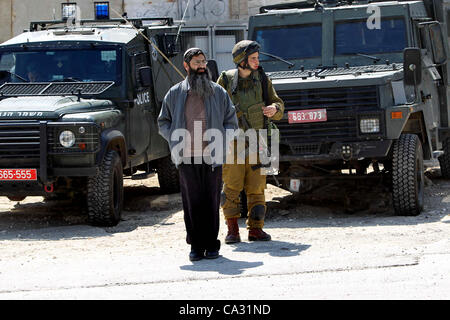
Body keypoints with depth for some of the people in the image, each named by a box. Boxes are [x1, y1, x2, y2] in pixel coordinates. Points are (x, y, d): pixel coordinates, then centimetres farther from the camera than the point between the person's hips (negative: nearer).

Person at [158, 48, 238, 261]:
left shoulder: (218, 93, 10)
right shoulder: (175, 94, 9)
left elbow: (231, 122, 13)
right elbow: (163, 123, 15)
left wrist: (219, 140, -3)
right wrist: (176, 140, -1)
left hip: (212, 156, 0)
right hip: (187, 157, 0)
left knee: (212, 201, 0)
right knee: (192, 202, -2)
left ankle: (211, 244, 7)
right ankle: (196, 245, 5)